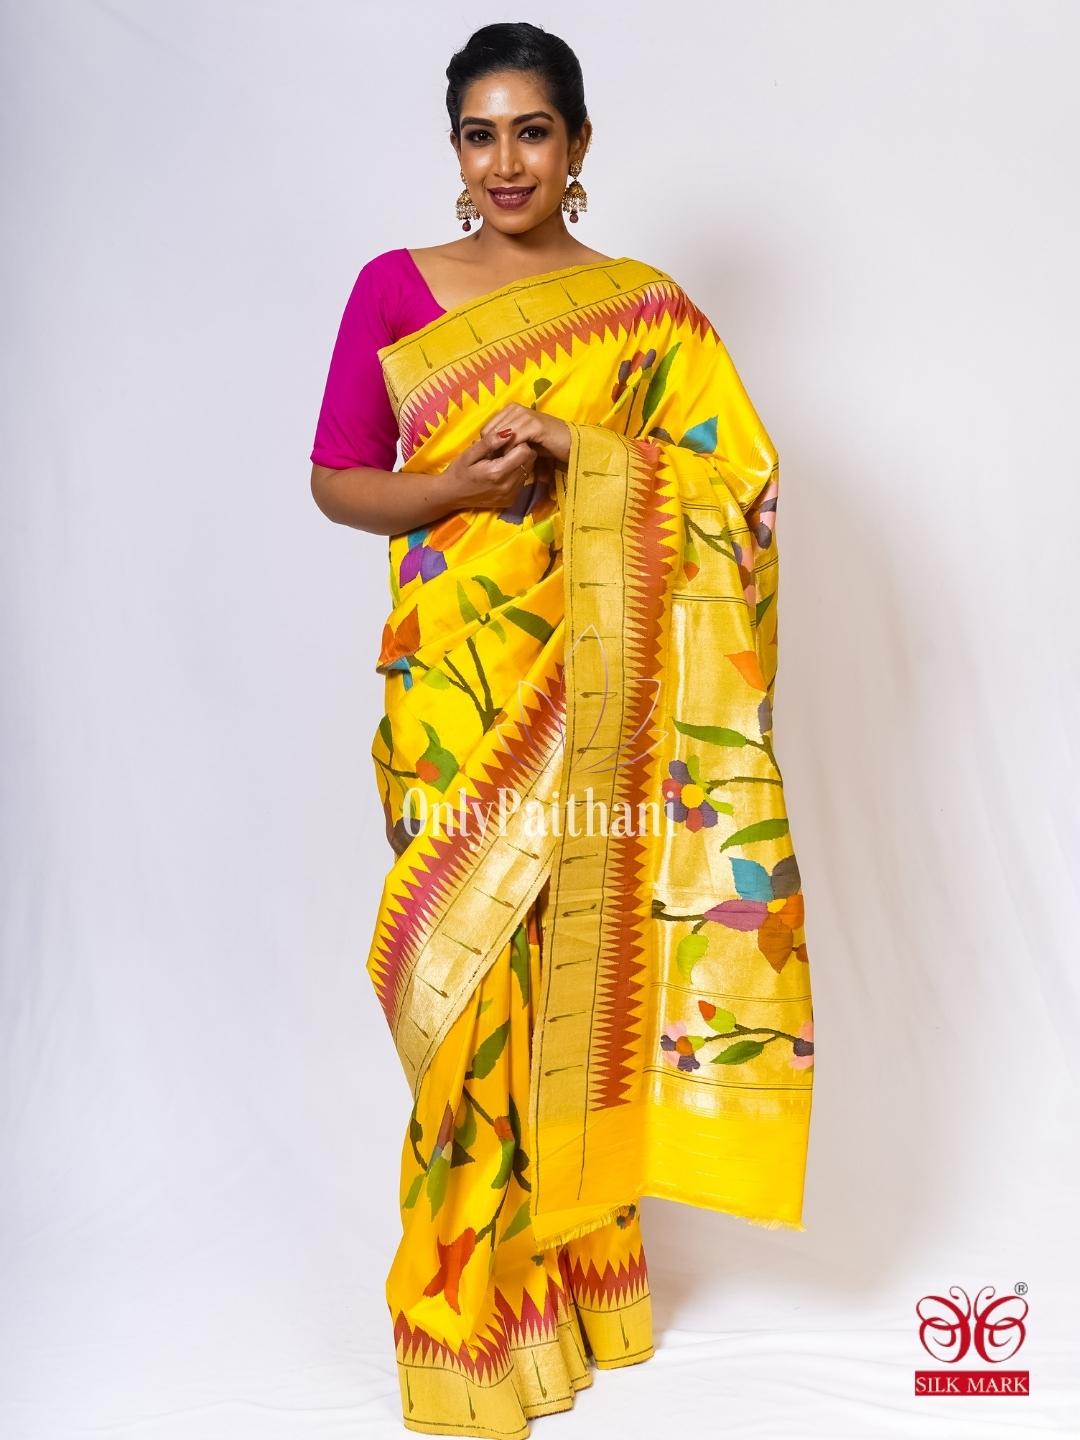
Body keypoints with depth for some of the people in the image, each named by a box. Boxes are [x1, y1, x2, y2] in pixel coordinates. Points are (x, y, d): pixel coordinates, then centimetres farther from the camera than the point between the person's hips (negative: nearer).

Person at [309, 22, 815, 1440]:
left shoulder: (644, 306, 8)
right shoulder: (393, 287, 8)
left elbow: (729, 477, 5)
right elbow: (336, 480, 5)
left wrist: (578, 461, -12)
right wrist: (463, 482, -13)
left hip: (601, 677, 1)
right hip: (458, 674, 0)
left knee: (585, 959, 4)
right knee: (472, 974, 0)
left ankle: (579, 1255, 25)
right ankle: (470, 1303, 17)